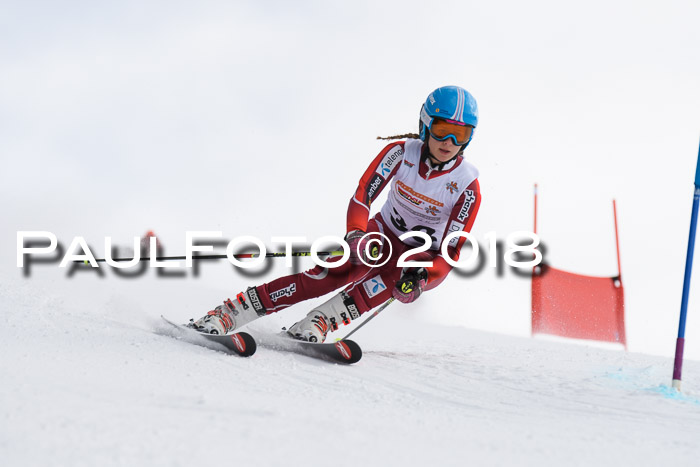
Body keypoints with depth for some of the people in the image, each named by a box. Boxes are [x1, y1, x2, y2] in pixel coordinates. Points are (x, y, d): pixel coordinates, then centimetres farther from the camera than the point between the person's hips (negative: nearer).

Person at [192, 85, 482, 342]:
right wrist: (356, 235, -39)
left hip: (427, 259, -1)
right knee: (335, 273, -26)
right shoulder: (401, 153, -16)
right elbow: (362, 195, -18)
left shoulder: (466, 186, -20)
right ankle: (229, 313, -29)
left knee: (401, 271, -38)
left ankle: (324, 318, -41)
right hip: (385, 234, 1)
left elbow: (452, 251, -20)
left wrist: (422, 278, -39)